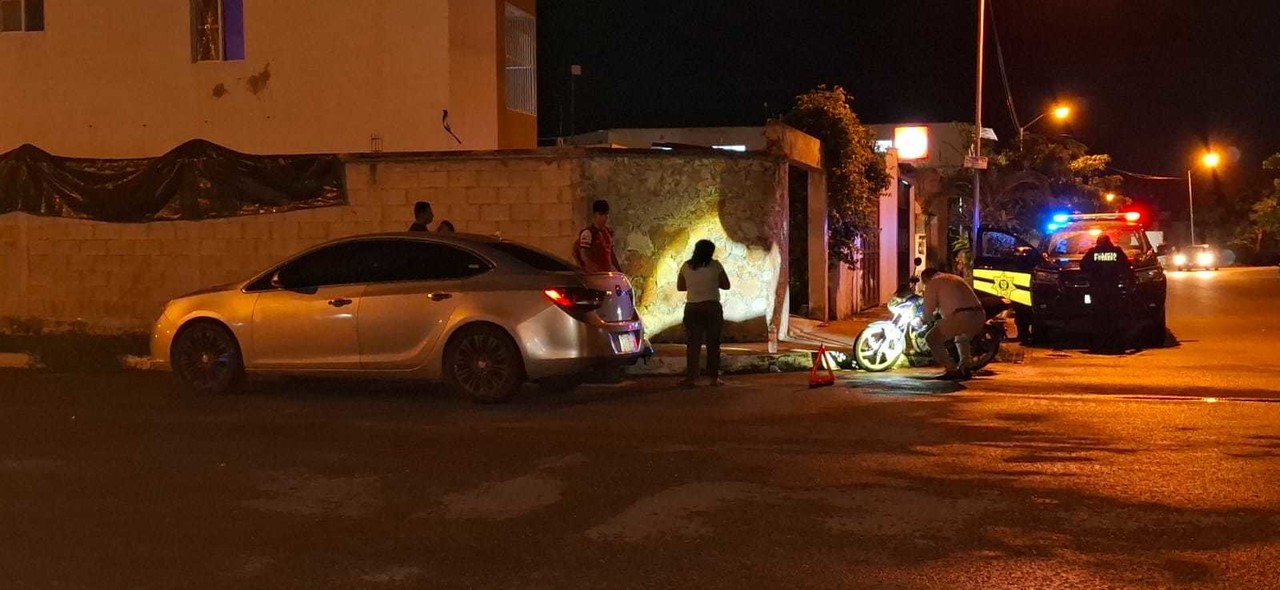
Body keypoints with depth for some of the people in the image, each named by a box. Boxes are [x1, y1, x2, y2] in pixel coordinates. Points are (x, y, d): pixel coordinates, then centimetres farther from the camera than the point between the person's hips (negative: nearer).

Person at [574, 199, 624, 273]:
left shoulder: (608, 233, 14)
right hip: (593, 274, -8)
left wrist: (620, 271, 14)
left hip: (607, 272, 8)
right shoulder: (587, 233, -9)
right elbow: (584, 256, -15)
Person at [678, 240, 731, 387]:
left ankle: (691, 377, 0)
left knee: (693, 343, 5)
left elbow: (680, 287, 12)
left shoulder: (686, 267, 3)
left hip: (692, 308, 2)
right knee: (713, 343, 6)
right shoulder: (715, 265, -5)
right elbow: (726, 285, 1)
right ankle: (714, 377, 7)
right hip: (712, 307, -2)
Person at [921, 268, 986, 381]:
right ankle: (964, 369, 20)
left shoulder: (932, 283, 12)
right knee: (962, 338, 36)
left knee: (932, 339, 9)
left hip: (960, 317, -7)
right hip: (979, 316, 7)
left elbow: (928, 312, 10)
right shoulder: (957, 279, 34)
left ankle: (952, 370, -2)